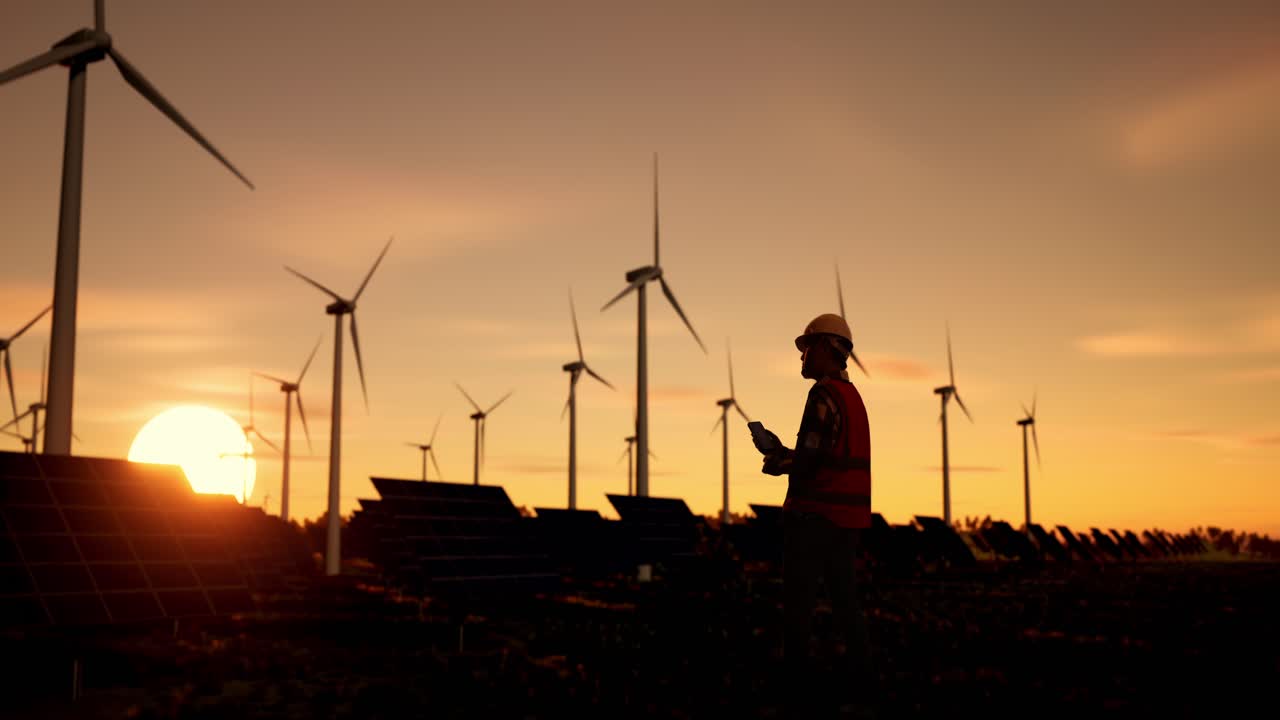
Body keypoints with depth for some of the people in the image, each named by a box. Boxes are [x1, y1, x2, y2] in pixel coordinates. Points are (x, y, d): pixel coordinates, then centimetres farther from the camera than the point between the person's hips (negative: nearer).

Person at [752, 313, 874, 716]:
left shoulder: (825, 394, -13)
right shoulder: (852, 395, 17)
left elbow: (811, 459, -19)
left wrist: (778, 464, -1)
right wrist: (784, 456, 11)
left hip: (816, 514, -9)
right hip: (849, 515, 9)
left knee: (799, 601, -4)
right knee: (844, 597, 13)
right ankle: (860, 684, 15)